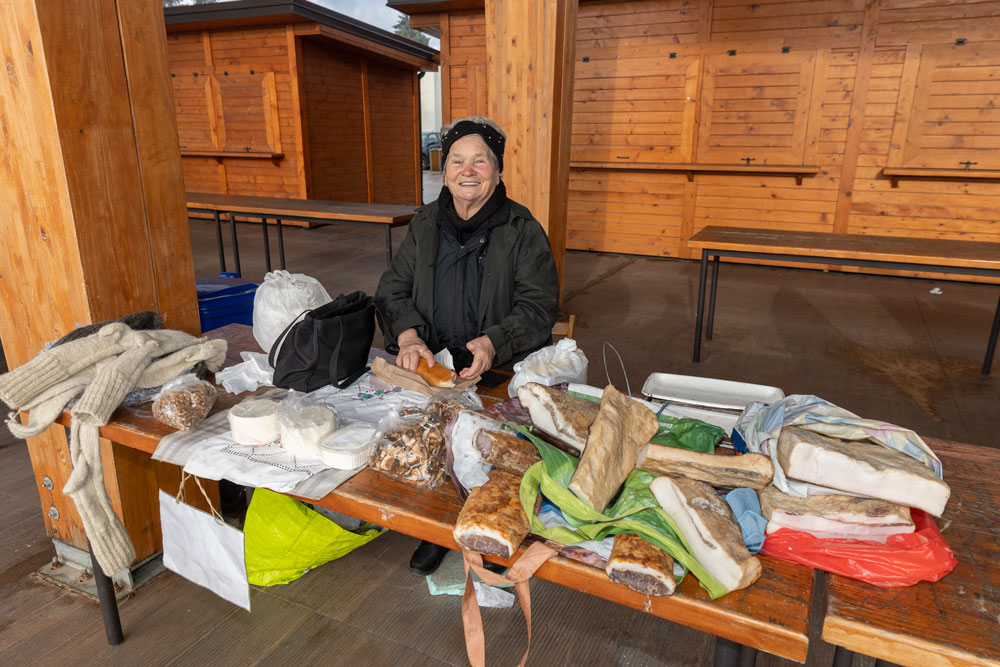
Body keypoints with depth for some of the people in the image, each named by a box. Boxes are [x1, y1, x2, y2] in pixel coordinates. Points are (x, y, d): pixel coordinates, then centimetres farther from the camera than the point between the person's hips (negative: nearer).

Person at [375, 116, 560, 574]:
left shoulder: (522, 229, 1)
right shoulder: (425, 224, 11)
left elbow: (539, 305, -5)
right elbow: (393, 289, 9)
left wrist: (495, 341, -23)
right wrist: (407, 334, -12)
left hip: (502, 372, -2)